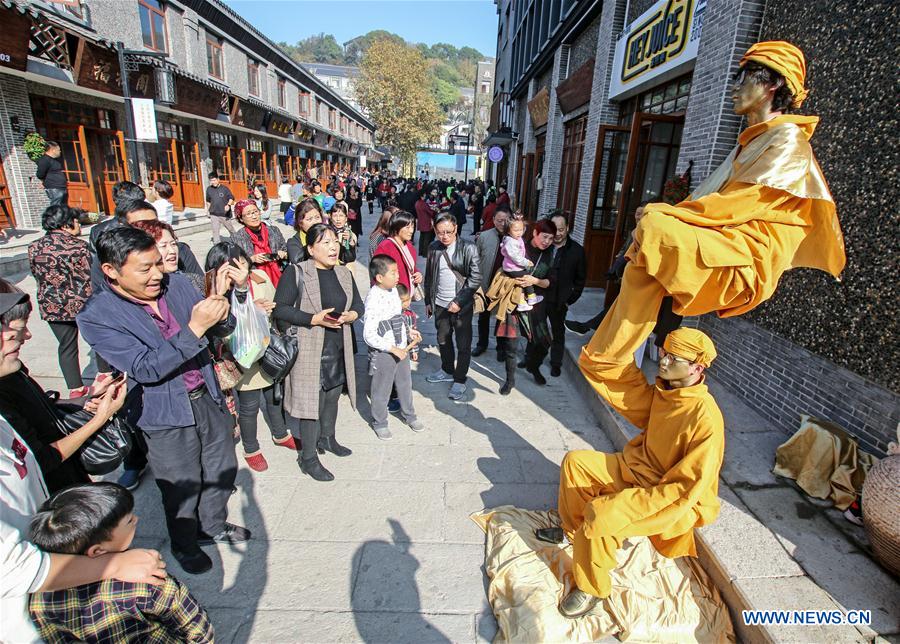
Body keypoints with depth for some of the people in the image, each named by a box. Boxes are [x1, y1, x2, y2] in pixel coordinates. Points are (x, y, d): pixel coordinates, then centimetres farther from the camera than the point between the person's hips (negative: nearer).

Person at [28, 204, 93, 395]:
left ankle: (75, 388, 22)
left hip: (51, 306, 5)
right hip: (80, 303, -5)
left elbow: (37, 276, 10)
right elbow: (87, 279, -15)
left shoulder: (34, 247, 1)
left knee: (66, 346, 15)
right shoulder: (76, 246, -17)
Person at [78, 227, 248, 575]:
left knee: (223, 468, 21)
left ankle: (213, 526, 50)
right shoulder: (97, 316, -16)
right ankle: (185, 546, 46)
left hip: (207, 396, 5)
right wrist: (194, 328, -34)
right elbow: (146, 369, -24)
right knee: (183, 488, 15)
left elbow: (221, 330, 0)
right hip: (167, 415, -4)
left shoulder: (177, 284, -6)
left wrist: (218, 307, -23)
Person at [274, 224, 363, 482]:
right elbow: (281, 309, -14)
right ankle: (308, 458, 16)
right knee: (311, 400, 0)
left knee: (332, 397, 18)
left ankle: (327, 439, 41)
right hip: (308, 351, -6)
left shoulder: (344, 273, 8)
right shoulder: (296, 272, -10)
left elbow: (358, 304, 13)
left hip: (338, 349, 6)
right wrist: (315, 319, -23)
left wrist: (350, 315, -9)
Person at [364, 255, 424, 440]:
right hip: (383, 353, -8)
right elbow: (369, 335, -26)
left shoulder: (393, 290, 0)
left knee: (405, 384, 24)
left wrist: (409, 331, 3)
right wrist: (393, 349, -22)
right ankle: (379, 423, 35)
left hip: (402, 348, 8)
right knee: (382, 390, 12)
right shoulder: (374, 299, -26)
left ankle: (409, 415, 46)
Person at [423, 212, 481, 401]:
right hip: (440, 304, 5)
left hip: (462, 305, -4)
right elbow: (429, 276, 10)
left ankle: (460, 380, 22)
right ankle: (447, 371, 40)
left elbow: (476, 278, -13)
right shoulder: (434, 248, 2)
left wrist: (459, 301, -17)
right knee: (443, 340, 19)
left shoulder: (468, 248, -12)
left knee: (463, 344, 5)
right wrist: (428, 301, 11)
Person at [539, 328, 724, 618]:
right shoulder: (663, 391, -6)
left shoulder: (706, 419, -29)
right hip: (638, 468, 8)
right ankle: (574, 530, 21)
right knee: (575, 462, 0)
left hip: (677, 502, -8)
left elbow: (687, 488, -29)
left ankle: (592, 589, -2)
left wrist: (624, 504, -32)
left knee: (601, 515, -29)